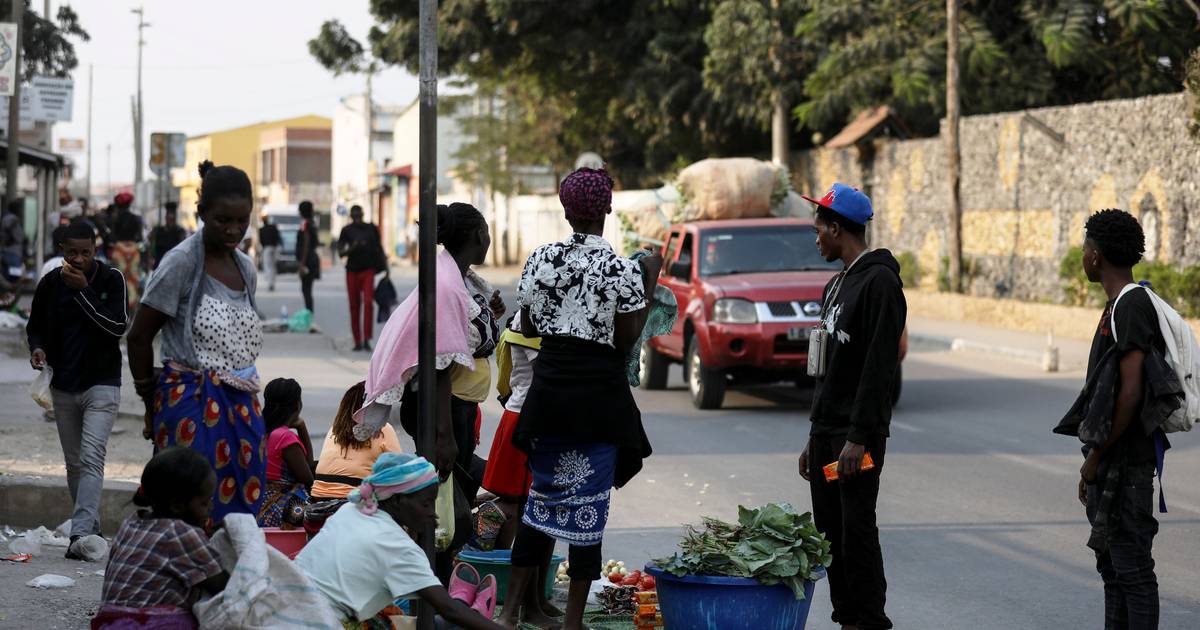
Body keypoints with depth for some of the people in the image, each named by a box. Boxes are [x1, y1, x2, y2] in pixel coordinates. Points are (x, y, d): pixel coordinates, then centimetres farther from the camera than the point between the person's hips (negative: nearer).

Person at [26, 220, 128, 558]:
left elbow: (118, 327, -16)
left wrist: (83, 290, -20)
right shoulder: (50, 284, 3)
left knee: (92, 458, -16)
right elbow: (35, 325, 14)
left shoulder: (111, 280, -6)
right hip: (63, 387, 5)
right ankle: (92, 530, 22)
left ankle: (80, 534, -23)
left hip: (101, 384, -4)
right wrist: (37, 348, -8)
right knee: (75, 463, 11)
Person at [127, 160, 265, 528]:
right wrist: (153, 403, 1)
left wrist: (243, 396, 14)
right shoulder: (182, 263, -8)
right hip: (192, 405, -7)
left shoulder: (245, 267, 12)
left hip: (241, 407, 7)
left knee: (241, 508, 3)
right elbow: (139, 336, -5)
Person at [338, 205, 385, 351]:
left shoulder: (372, 229, 5)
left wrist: (385, 267, 11)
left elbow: (379, 248, 14)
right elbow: (340, 253, -3)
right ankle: (357, 342, 11)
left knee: (368, 303, -16)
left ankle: (366, 340, -15)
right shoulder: (346, 231, 0)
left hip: (368, 271, 0)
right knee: (354, 307, 3)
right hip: (352, 271, 0)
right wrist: (352, 248, -22)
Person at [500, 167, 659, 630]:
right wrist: (650, 285, -2)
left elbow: (528, 328, 8)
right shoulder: (621, 269, -12)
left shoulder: (540, 259, 1)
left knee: (544, 493, 15)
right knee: (589, 503, 3)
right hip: (600, 390, -4)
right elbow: (626, 340, -8)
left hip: (549, 387, 4)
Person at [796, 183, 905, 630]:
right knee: (831, 536, 10)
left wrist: (859, 437, -23)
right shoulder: (836, 286, 19)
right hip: (825, 430, 10)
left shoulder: (879, 282, -13)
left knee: (857, 532, -9)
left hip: (858, 434, -10)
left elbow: (880, 366, -19)